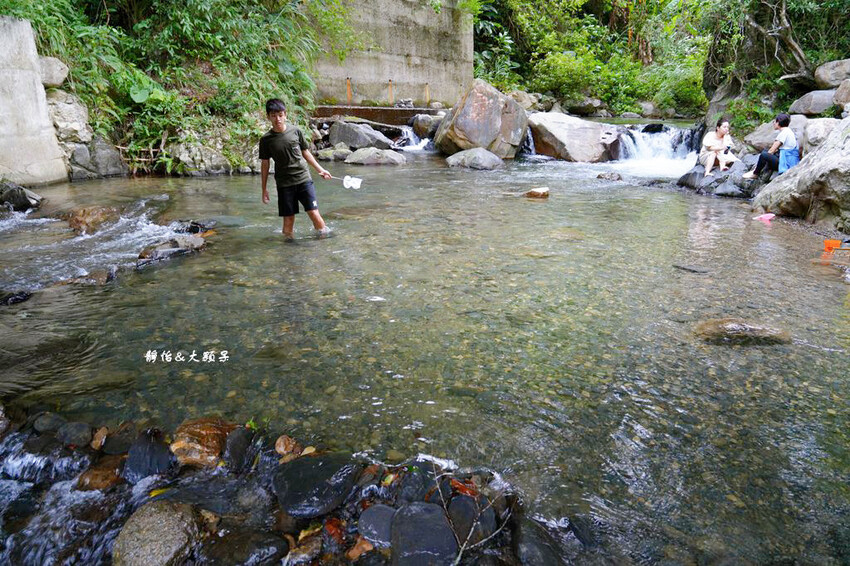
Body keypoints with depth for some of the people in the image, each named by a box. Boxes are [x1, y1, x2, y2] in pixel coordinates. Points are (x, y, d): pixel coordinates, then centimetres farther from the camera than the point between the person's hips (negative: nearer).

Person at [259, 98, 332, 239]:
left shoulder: (295, 131, 3)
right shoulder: (266, 140, 0)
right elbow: (264, 164, 7)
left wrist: (320, 169, 15)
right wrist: (264, 188, 7)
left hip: (303, 178, 0)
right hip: (284, 183, 0)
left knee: (313, 212, -10)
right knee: (288, 217, 0)